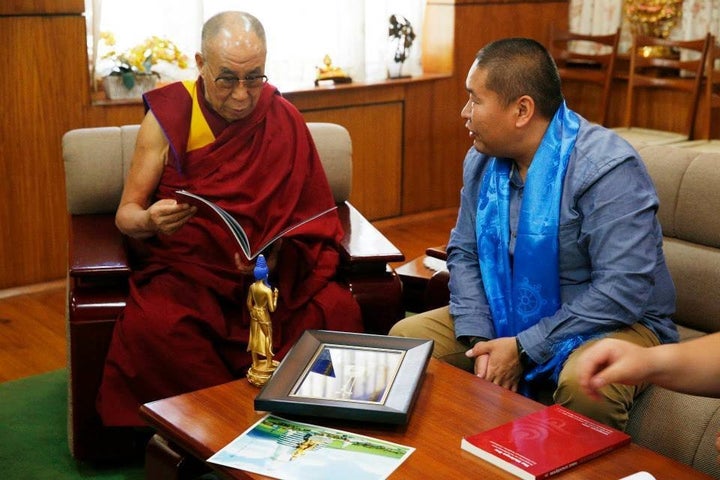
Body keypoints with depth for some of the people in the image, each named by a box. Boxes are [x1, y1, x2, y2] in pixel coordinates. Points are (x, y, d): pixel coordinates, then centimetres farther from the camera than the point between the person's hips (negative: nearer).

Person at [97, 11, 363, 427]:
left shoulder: (284, 120, 1)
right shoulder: (168, 118, -3)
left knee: (339, 310, -25)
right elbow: (126, 213, 0)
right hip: (186, 266, -1)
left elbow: (306, 217, 2)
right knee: (151, 325, -32)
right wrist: (149, 221, -25)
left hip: (274, 268, 1)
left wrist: (274, 253, -19)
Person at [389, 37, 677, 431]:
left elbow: (624, 291, -27)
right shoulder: (482, 159, 0)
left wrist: (524, 350, -25)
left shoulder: (607, 168, -23)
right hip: (508, 316, 7)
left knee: (584, 385, -38)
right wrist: (480, 340, -13)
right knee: (406, 336, -6)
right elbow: (464, 254, 4)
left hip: (608, 324, -6)